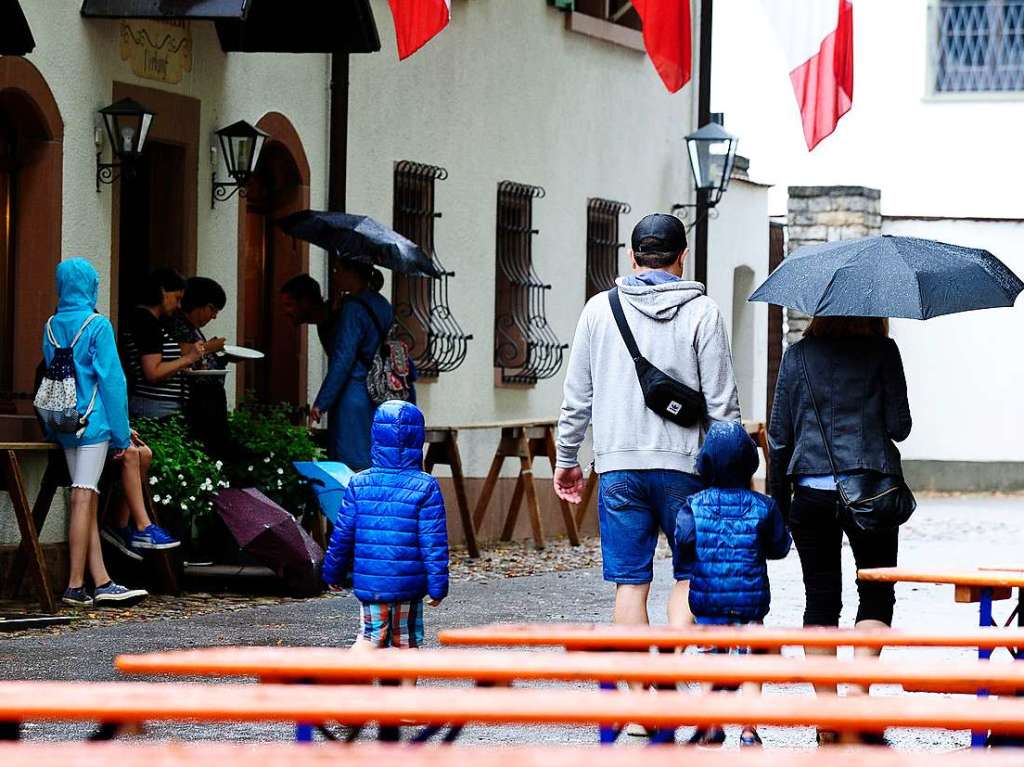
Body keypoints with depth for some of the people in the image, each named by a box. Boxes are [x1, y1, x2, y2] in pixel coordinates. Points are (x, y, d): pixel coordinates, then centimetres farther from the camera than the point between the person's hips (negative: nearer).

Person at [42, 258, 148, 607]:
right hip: (93, 421, -7)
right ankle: (75, 585, -9)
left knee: (88, 501, 9)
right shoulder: (97, 326, -9)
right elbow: (112, 381, -11)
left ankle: (102, 583, 8)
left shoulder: (51, 327, 10)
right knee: (83, 499, -7)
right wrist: (121, 433, -7)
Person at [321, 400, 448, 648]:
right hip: (409, 583, -2)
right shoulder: (425, 487, -9)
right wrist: (437, 586, -4)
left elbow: (342, 535, 3)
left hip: (368, 582, 2)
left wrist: (332, 573, 15)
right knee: (406, 641, 11)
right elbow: (434, 542, -9)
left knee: (372, 635, 7)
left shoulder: (359, 483, -1)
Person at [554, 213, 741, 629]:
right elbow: (722, 403, -2)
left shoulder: (599, 308, 6)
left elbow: (577, 396, 9)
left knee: (630, 582, 6)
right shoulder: (702, 312, -1)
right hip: (684, 463, -1)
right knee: (692, 575, 9)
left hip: (618, 463, 2)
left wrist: (566, 459, 20)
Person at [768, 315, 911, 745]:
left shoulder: (798, 355, 5)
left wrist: (778, 501, 14)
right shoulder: (882, 351, -2)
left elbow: (778, 435, 6)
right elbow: (899, 427, -4)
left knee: (820, 597, 7)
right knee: (876, 595, 8)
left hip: (811, 493, 2)